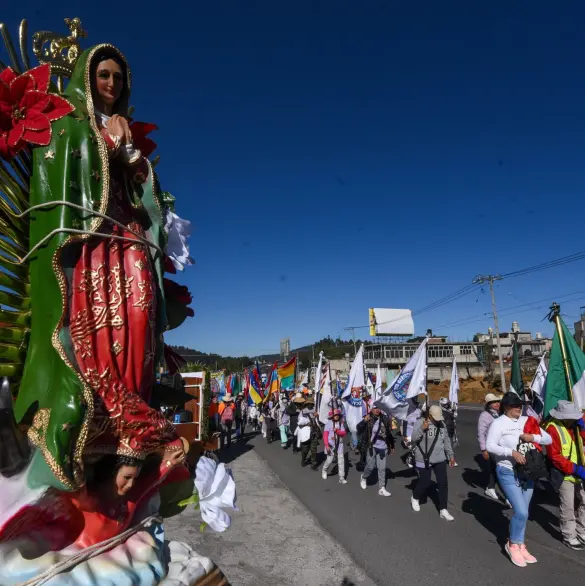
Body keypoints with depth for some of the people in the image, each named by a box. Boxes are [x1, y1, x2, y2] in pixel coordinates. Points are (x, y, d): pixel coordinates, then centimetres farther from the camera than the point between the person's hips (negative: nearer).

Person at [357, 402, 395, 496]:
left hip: (382, 447, 3)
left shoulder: (385, 419, -1)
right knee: (370, 466, 5)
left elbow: (389, 432, 8)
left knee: (382, 468, 6)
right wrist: (364, 421, -34)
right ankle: (364, 478, 34)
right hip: (372, 446, -3)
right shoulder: (368, 419, -11)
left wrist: (392, 446, 13)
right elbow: (359, 429, -17)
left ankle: (382, 489, 15)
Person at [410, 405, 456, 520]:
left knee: (443, 483, 3)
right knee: (425, 482, 4)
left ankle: (443, 510, 15)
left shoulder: (441, 424, 3)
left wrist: (451, 455, 14)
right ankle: (415, 498, 33)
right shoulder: (420, 422, -15)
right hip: (424, 460, -5)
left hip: (440, 459, 5)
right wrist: (422, 429, -35)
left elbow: (446, 441, 14)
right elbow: (413, 439, -22)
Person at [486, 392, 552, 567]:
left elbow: (549, 439, 4)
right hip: (508, 472, -5)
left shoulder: (528, 421, 2)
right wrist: (512, 452, -30)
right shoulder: (498, 423, -14)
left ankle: (519, 544, 33)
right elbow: (490, 446, -21)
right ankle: (513, 544, 16)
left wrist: (533, 437, -14)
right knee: (521, 512, -8)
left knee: (522, 512, 16)